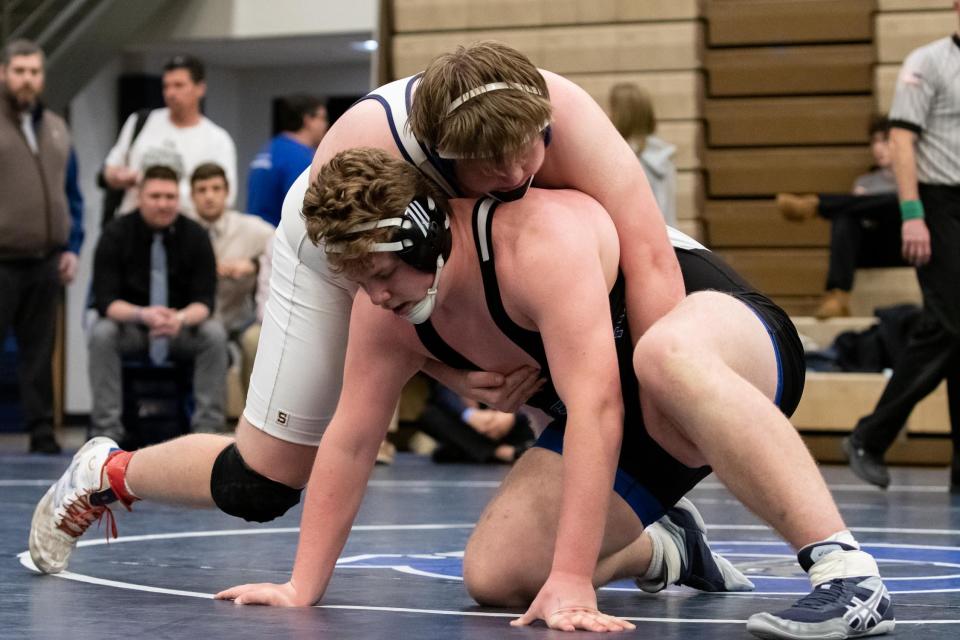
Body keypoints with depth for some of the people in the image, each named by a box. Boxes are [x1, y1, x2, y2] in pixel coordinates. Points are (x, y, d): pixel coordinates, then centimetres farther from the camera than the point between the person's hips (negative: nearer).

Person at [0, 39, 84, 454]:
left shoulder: (56, 129, 14)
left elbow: (72, 195, 18)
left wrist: (72, 247, 9)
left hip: (45, 263, 4)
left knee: (40, 353, 7)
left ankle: (42, 431, 11)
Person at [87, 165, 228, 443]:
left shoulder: (194, 235, -7)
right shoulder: (116, 234, -10)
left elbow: (204, 301, -11)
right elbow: (105, 300, -16)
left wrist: (180, 319, -34)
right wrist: (142, 315, -37)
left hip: (182, 326, 1)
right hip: (129, 326, -1)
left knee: (215, 333, -28)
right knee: (101, 333, -33)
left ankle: (207, 427, -24)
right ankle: (106, 429, -29)